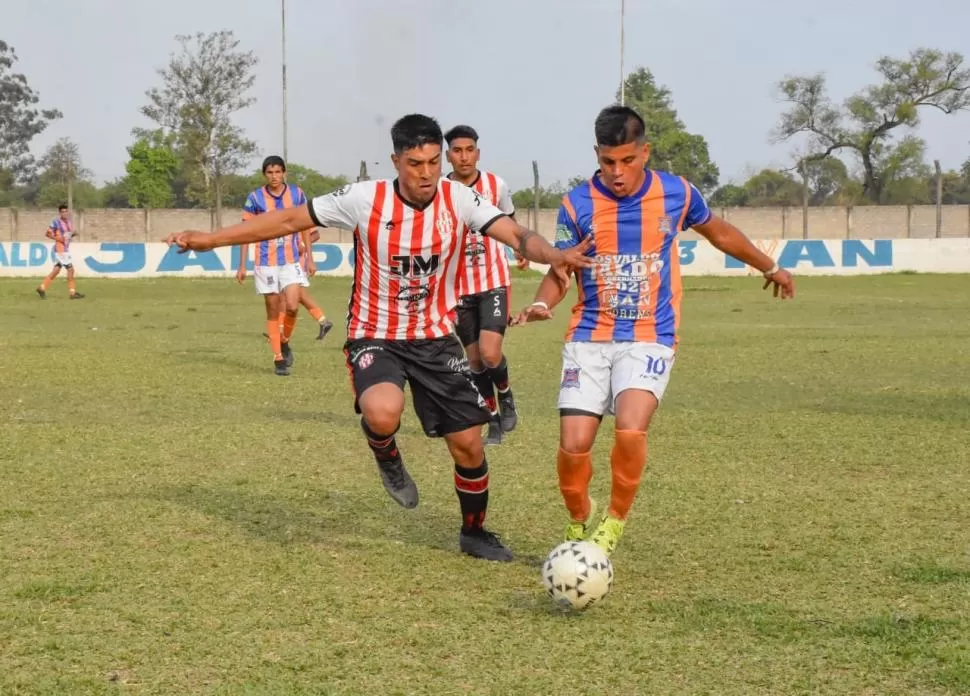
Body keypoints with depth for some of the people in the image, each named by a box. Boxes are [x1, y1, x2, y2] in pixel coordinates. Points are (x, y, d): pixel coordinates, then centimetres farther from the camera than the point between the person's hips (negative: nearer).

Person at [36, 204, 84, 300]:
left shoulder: (70, 221, 10)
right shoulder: (56, 222, -12)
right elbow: (48, 233, -8)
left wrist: (73, 234, -1)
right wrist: (58, 238, -19)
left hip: (66, 249, 8)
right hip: (60, 249, -8)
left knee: (56, 270, 11)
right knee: (70, 269, -8)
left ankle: (42, 288, 17)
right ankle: (73, 293, -2)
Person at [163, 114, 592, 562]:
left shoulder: (459, 199, -11)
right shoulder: (365, 199, -15)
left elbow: (516, 234, -21)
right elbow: (288, 220, -8)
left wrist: (553, 255, -45)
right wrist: (208, 240, -8)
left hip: (436, 338, 3)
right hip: (375, 337, -2)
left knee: (468, 443, 3)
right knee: (383, 413, -34)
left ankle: (474, 533, 31)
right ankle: (387, 457, 5)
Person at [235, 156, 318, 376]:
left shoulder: (297, 194, 1)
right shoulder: (255, 198, -4)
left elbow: (305, 226, 10)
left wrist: (309, 257, 7)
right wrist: (242, 266, -2)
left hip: (291, 260, 1)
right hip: (265, 262, -1)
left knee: (292, 307, -11)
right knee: (273, 310, 2)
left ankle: (285, 342, 17)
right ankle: (278, 358, 11)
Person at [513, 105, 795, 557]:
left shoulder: (676, 194, -1)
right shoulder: (577, 204, -4)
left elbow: (720, 233, 19)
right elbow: (560, 271, 2)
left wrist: (770, 268, 32)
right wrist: (542, 304, -21)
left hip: (650, 338, -1)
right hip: (589, 338, 1)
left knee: (630, 430, -25)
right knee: (573, 444, -11)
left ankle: (615, 520, 2)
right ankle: (579, 521, 21)